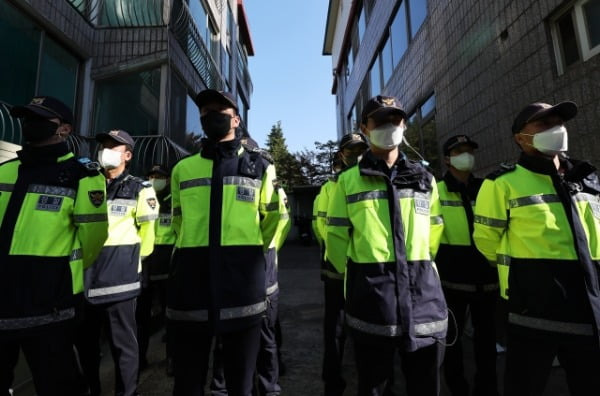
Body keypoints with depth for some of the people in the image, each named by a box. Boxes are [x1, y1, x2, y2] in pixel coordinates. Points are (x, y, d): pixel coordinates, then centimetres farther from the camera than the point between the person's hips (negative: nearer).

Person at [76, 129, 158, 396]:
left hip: (119, 275, -5)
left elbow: (148, 231, 0)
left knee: (122, 342, 3)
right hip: (85, 274, 6)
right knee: (84, 339, 18)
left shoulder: (139, 189, -1)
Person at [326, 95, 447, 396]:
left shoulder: (424, 179, 12)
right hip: (370, 291, -2)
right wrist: (359, 274, 5)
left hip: (423, 289, 3)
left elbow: (435, 230, 18)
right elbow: (336, 236, 3)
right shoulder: (348, 181, 2)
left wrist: (418, 267, 14)